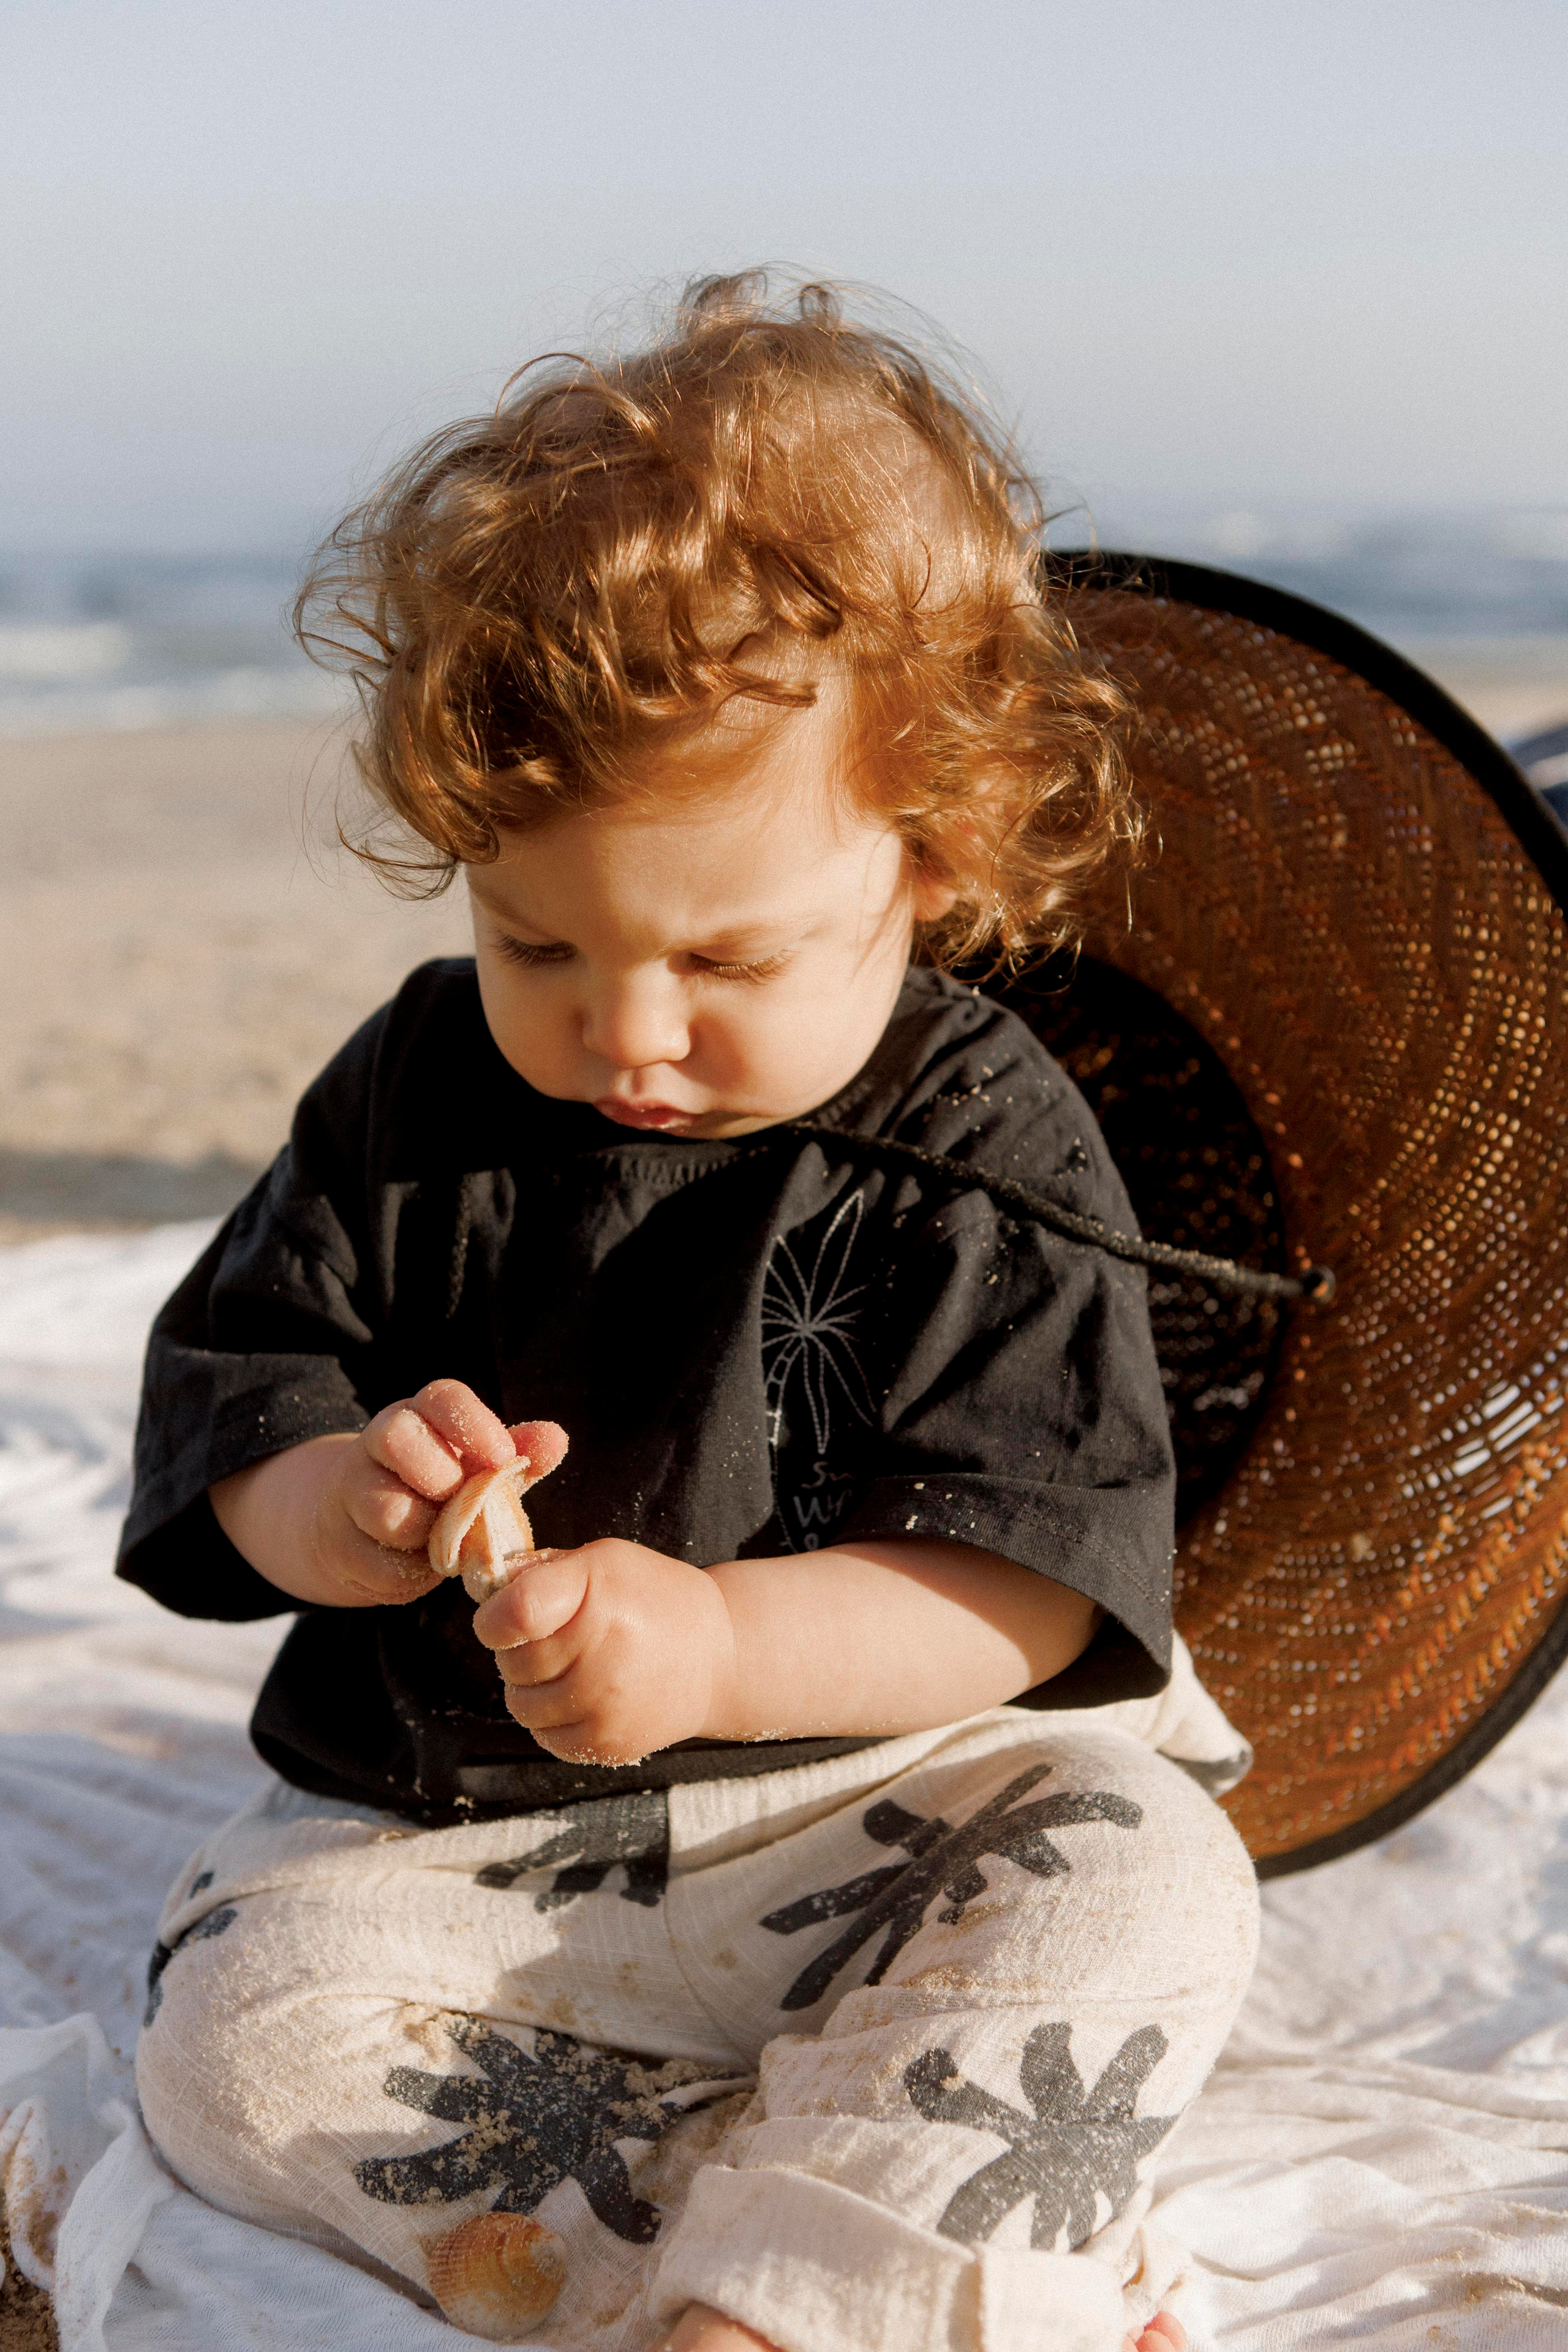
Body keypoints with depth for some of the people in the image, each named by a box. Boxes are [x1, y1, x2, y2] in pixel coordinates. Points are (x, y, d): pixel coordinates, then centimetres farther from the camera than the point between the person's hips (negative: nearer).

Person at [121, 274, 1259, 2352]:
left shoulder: (988, 1152, -10)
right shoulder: (419, 1093, 0)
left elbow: (1031, 1573, -16)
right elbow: (222, 1400, 3)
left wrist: (716, 1643, -33)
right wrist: (336, 1503, -22)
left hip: (878, 1793, -3)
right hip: (453, 1828, 3)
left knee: (1138, 1885, -29)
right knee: (241, 2037, -23)